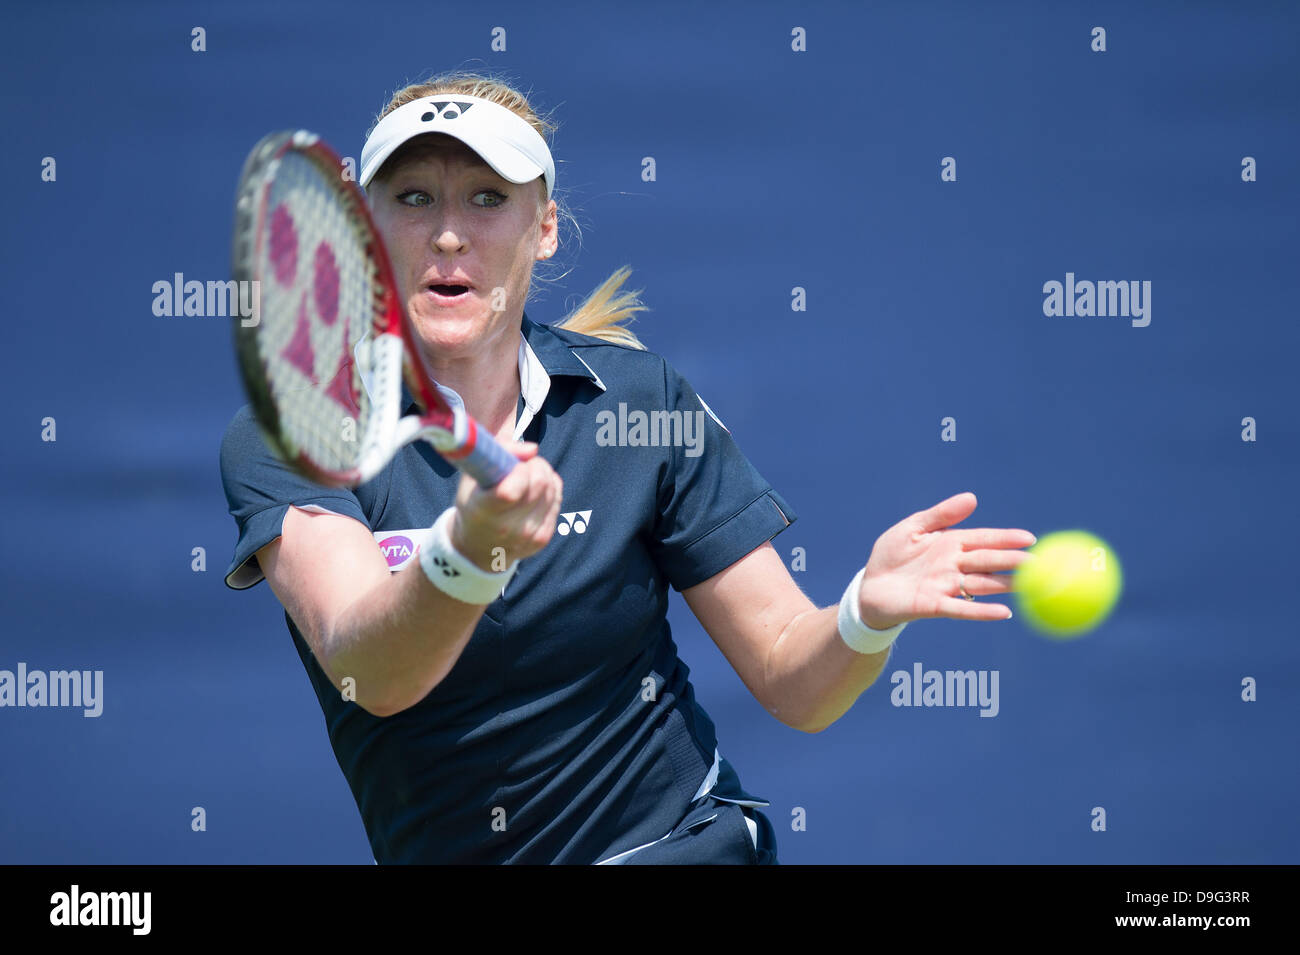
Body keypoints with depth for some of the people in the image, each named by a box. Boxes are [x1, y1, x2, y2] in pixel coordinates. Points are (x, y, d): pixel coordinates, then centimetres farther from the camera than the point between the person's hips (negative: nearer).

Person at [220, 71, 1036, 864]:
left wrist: (871, 610, -25)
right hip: (440, 852, 5)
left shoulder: (636, 400, -5)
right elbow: (368, 675, -27)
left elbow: (794, 684, -5)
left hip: (678, 845, -4)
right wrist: (468, 551, -46)